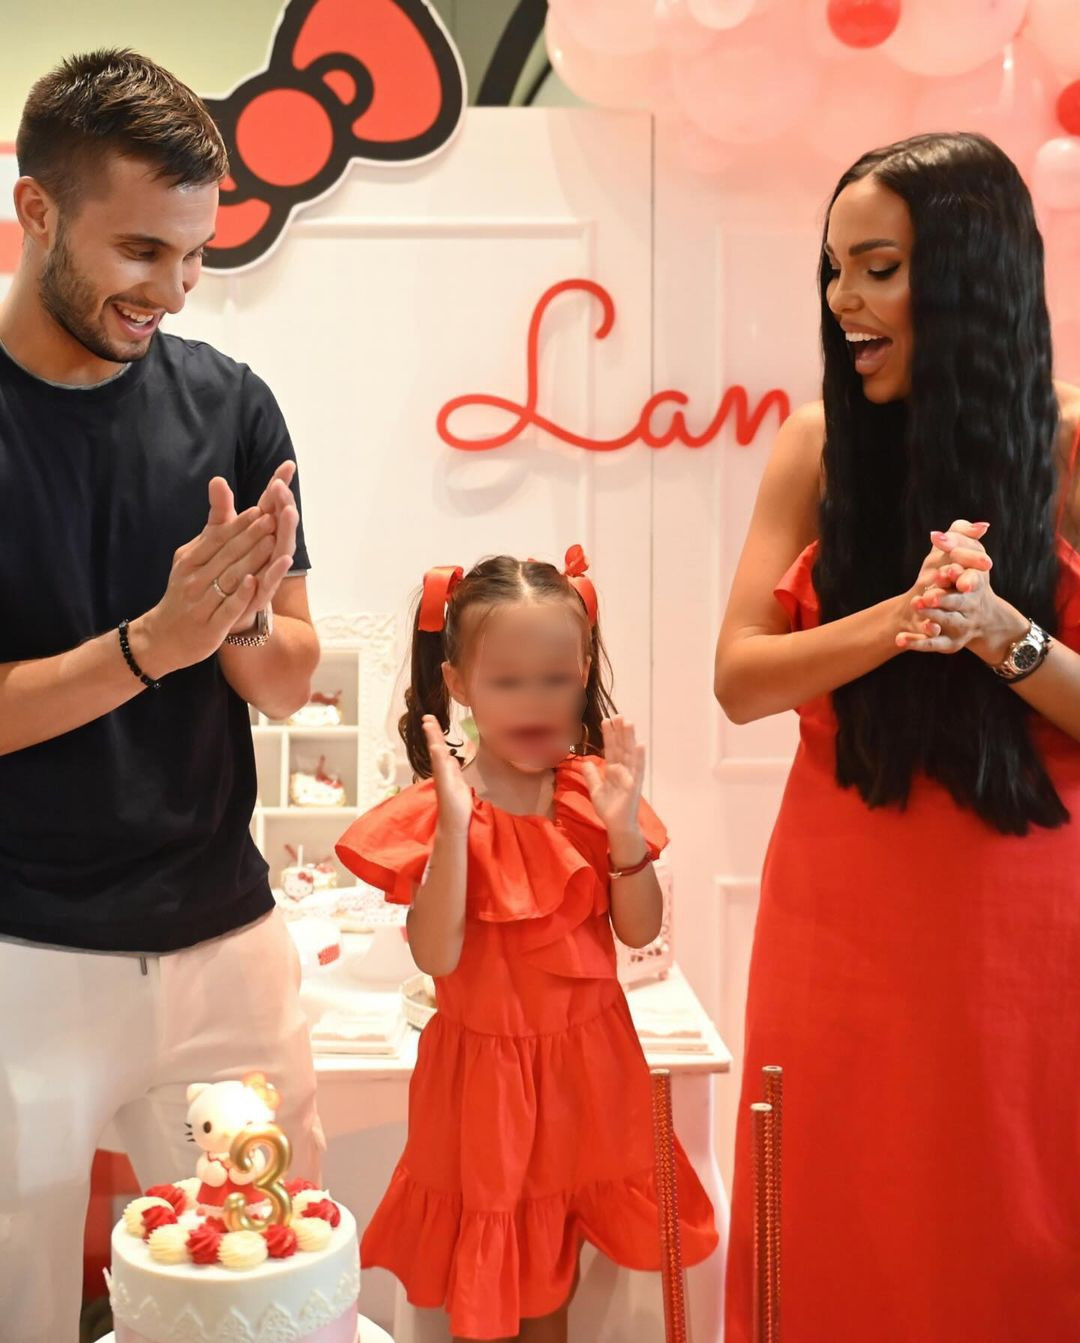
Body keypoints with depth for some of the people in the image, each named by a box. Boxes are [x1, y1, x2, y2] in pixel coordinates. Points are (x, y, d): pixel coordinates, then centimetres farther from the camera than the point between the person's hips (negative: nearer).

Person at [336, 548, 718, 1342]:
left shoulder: (592, 792, -4)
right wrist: (456, 825, -31)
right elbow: (436, 956, -22)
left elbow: (641, 930, -5)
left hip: (584, 1064, 3)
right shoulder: (438, 812, -14)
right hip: (488, 1070, -3)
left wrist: (624, 827, -21)